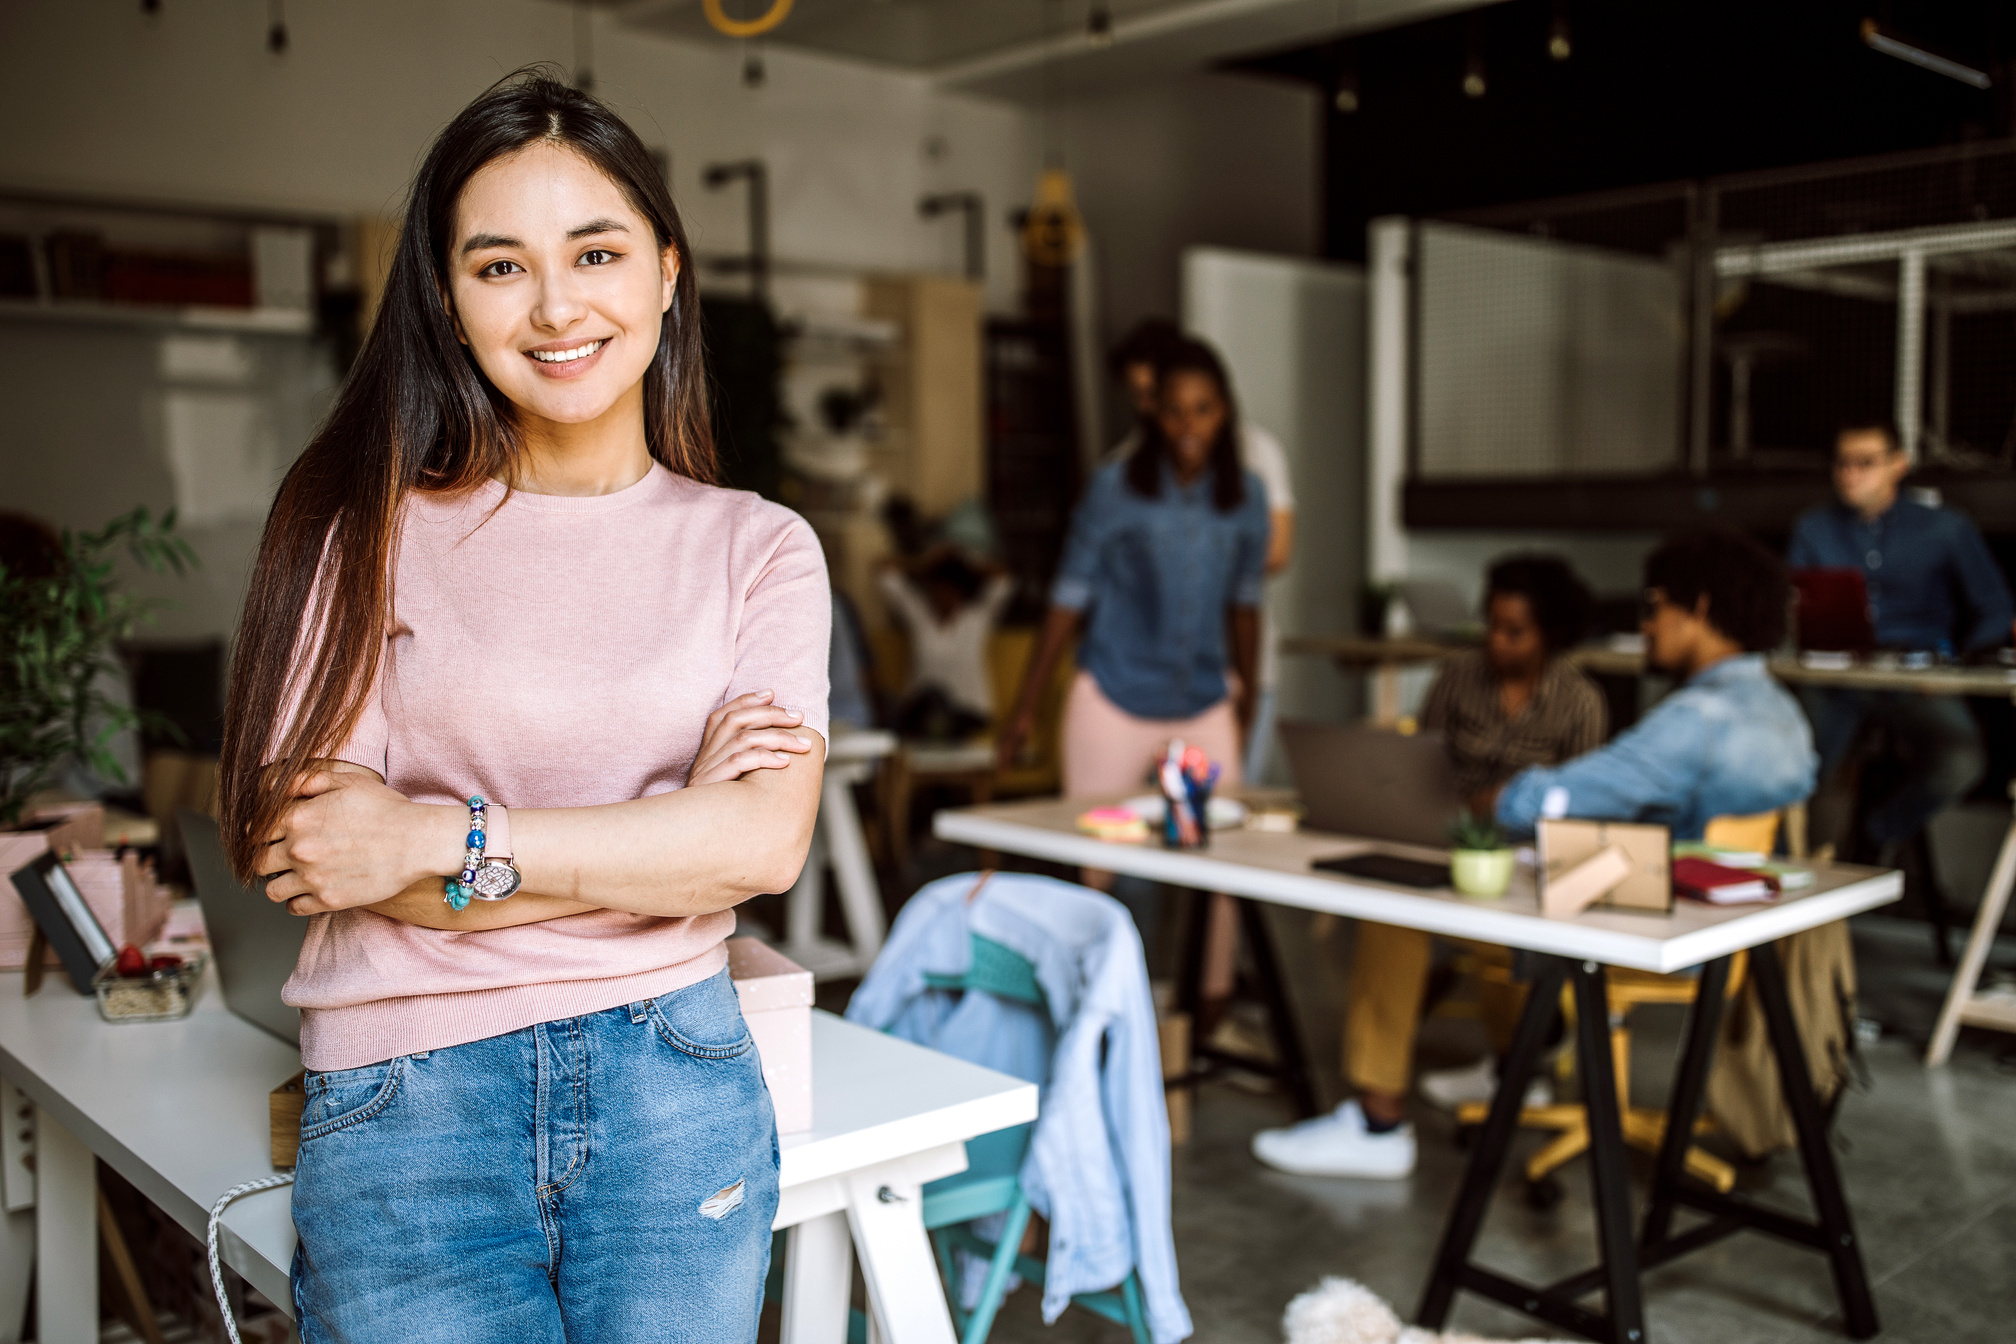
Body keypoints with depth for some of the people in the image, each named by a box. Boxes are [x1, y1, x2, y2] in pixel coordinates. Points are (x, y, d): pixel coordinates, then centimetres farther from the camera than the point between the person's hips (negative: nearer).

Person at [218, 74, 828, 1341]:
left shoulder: (758, 546, 3)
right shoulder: (370, 530, 0)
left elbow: (768, 841, -9)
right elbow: (312, 844, -9)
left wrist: (447, 836, -14)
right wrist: (670, 834, -10)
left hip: (673, 1077, 1)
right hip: (406, 1097, -1)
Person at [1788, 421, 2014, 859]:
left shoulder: (1945, 528, 12)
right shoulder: (1814, 528, 18)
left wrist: (1958, 668, -10)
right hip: (1834, 679, 0)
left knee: (1960, 762, -32)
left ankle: (1877, 834, -1)